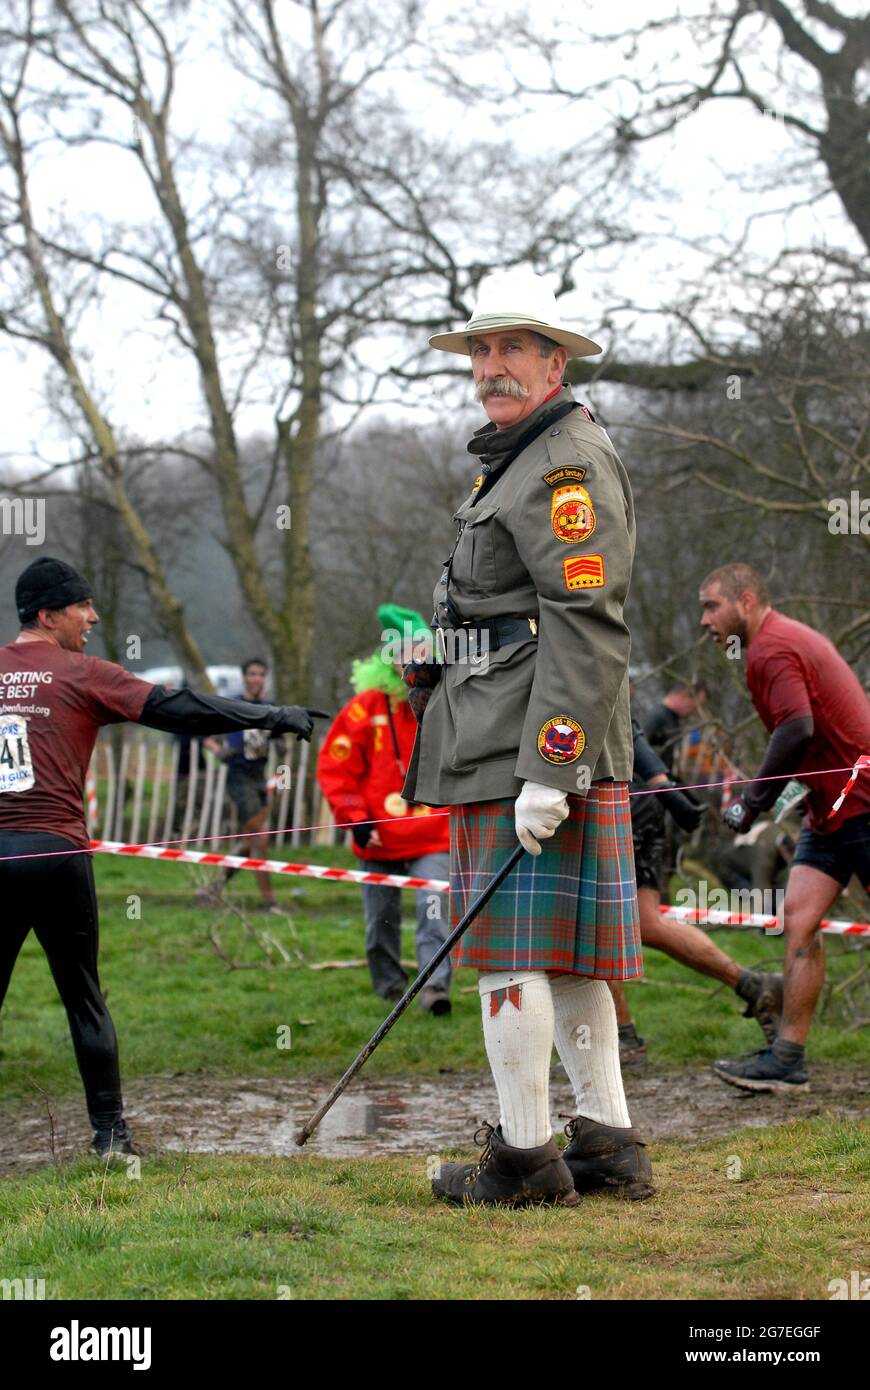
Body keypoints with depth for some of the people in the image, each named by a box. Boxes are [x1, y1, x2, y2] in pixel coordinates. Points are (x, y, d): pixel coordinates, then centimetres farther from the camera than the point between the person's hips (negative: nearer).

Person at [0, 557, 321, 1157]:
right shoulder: (81, 675, -1)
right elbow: (176, 709, -5)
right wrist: (273, 717, -1)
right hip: (57, 851, -2)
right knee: (84, 998, 8)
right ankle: (109, 1130, 9)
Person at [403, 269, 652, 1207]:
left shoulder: (569, 464, -11)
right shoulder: (519, 463, 22)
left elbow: (587, 627, -20)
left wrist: (547, 771, -25)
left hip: (530, 746, -10)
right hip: (505, 745, 10)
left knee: (510, 950, -7)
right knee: (563, 956, 11)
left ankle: (524, 1156, -2)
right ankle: (606, 1144, 14)